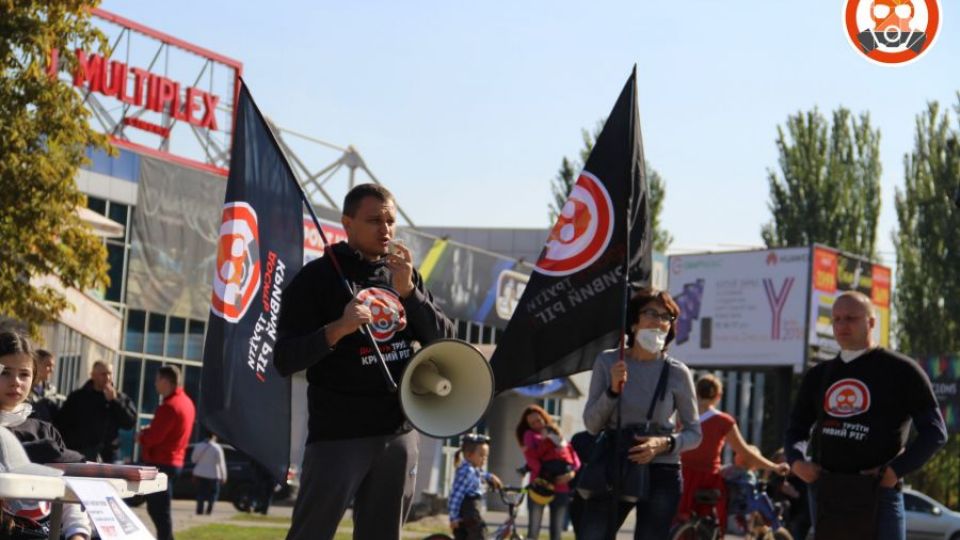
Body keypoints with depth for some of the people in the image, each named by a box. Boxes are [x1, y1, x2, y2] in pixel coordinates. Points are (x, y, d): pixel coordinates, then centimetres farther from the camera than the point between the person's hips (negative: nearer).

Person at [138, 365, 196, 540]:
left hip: (161, 463, -10)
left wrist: (141, 436, -2)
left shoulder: (169, 406, -19)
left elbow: (154, 437, -22)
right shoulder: (186, 402, 13)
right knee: (158, 508, 17)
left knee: (158, 510, -7)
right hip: (174, 461, 10)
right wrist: (148, 431, 10)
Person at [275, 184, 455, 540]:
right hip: (338, 434, -5)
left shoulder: (405, 274, 12)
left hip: (399, 433, 6)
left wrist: (408, 290, -9)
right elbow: (284, 361, -9)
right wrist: (338, 328, -25)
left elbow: (445, 343, 4)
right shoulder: (318, 277, -5)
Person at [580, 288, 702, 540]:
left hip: (660, 474, -1)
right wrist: (613, 390, -15)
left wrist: (665, 443, -15)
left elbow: (694, 433, 5)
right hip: (612, 471, 1)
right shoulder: (608, 362, 1)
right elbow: (591, 424, 1)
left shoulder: (677, 373, -1)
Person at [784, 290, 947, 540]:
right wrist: (796, 461, -2)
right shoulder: (818, 375, 17)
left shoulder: (900, 370, 2)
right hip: (825, 490, 5)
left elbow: (935, 432, -1)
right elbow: (796, 429, 21)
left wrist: (896, 470, -13)